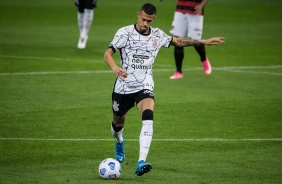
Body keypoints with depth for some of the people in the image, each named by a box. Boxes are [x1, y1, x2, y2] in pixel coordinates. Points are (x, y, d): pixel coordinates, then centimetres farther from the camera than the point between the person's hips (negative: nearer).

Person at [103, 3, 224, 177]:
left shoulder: (158, 35, 3)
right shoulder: (125, 32, -8)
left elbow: (178, 41, 20)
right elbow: (108, 54, -15)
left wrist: (203, 42, 15)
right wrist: (115, 67, -36)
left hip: (144, 87, 1)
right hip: (123, 86, -1)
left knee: (148, 118, -28)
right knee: (118, 124, 16)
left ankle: (141, 163, -37)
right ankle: (119, 141, 57)